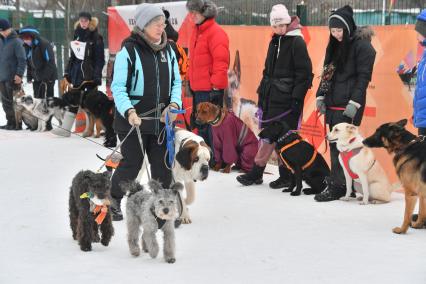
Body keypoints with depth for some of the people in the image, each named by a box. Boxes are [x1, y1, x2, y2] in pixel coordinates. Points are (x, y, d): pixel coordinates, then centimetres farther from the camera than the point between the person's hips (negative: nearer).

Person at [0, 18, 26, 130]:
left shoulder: (16, 42, -9)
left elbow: (22, 60, -12)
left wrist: (19, 74, -19)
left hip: (13, 78, -7)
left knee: (14, 101, -6)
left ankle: (17, 124, -2)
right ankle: (10, 122, 17)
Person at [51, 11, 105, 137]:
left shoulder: (96, 37, -7)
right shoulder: (77, 34, 11)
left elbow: (100, 59, -10)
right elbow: (73, 55, 15)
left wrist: (97, 75, -18)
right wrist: (68, 71, 10)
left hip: (90, 74, -6)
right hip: (78, 72, 6)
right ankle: (66, 128, 5)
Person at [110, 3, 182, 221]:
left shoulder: (167, 50, 8)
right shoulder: (129, 50, -10)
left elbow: (176, 82, 13)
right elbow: (118, 87, -12)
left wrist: (174, 104, -6)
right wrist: (129, 111, -26)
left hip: (161, 120, 5)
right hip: (133, 120, -5)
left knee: (162, 165, 4)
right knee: (132, 163, 2)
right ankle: (113, 201, 25)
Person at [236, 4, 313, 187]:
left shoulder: (296, 42, -9)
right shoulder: (274, 42, 14)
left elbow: (304, 73, -13)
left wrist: (297, 98, -16)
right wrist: (262, 92, 16)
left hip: (286, 100, -7)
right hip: (271, 97, 7)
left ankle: (286, 176, 7)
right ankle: (256, 173, 14)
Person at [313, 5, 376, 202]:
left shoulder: (362, 46, -8)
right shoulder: (335, 45, 16)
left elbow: (363, 77, -12)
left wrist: (354, 102, -18)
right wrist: (321, 96, 12)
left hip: (347, 106, -8)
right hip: (333, 103, 8)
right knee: (335, 143, 8)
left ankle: (336, 185, -9)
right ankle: (338, 182, 14)